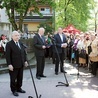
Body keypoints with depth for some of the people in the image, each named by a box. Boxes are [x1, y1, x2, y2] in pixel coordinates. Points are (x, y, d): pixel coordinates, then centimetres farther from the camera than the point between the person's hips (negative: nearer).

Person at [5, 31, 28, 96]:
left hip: (21, 64, 6)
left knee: (20, 78, 13)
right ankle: (14, 90, 21)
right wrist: (9, 64, -18)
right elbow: (7, 55, -14)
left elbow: (24, 52, 16)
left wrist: (25, 61, 11)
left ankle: (19, 88, 30)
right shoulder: (9, 44, -11)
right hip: (13, 65, -6)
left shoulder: (21, 43, 9)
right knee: (13, 79, 6)